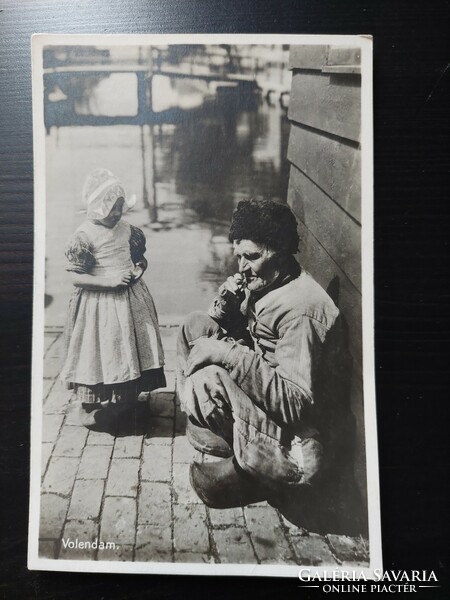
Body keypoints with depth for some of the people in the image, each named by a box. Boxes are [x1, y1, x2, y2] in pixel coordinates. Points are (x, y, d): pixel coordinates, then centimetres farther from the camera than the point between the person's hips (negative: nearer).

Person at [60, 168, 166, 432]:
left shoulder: (127, 230, 5)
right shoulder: (84, 235, -13)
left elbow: (141, 259, 18)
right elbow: (76, 278, -15)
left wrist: (139, 269, -4)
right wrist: (111, 281, -22)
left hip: (131, 299, 6)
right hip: (101, 304, -6)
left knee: (132, 353, 12)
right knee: (103, 357, 2)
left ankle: (128, 406, 32)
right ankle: (95, 413, 22)